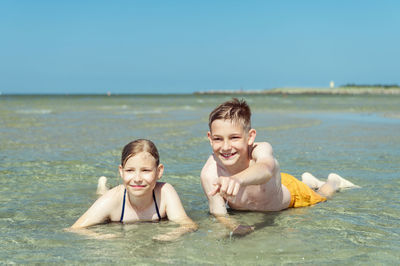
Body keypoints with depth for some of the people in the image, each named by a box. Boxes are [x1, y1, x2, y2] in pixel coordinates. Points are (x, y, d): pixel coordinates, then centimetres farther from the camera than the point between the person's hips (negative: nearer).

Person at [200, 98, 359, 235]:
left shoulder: (261, 150, -44)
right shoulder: (210, 173, -38)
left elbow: (266, 168, -68)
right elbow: (218, 213, -28)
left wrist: (237, 179, -90)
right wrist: (231, 225, -53)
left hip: (287, 192, -3)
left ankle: (333, 182, 57)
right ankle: (309, 182, 59)